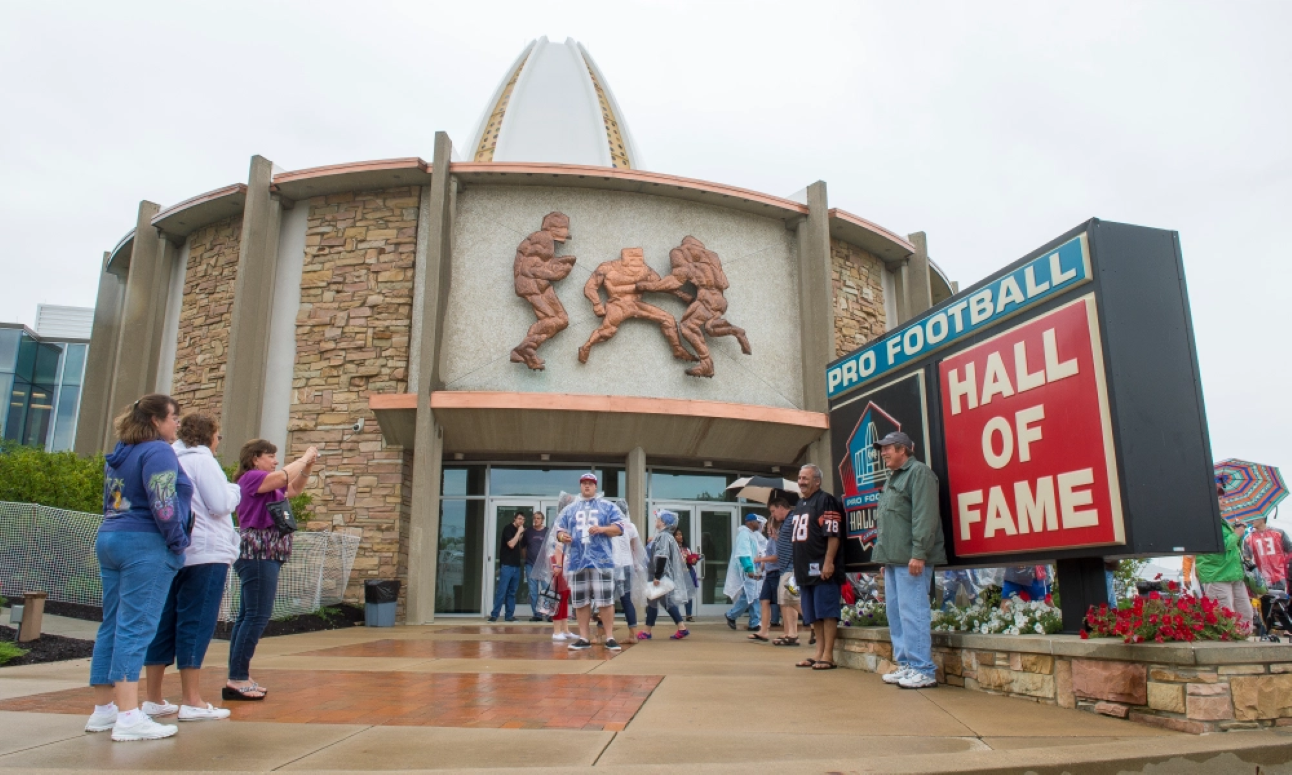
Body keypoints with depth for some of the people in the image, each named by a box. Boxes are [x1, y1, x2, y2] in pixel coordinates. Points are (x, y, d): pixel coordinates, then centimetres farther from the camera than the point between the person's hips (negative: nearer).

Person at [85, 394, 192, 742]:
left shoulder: (120, 453, 18)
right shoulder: (158, 451, -11)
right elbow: (162, 505, -20)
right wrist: (179, 542, -9)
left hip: (109, 540, 9)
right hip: (146, 545, -9)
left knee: (113, 625, 12)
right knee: (136, 627, -10)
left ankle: (104, 709, 18)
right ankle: (129, 717, -11)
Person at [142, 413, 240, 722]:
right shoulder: (202, 460, -9)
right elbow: (220, 505, -15)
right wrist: (235, 489, 4)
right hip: (203, 553, -8)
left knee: (164, 622, 10)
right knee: (196, 624, -5)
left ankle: (153, 699, 15)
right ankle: (191, 701, -2)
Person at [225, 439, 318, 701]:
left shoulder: (267, 484, 20)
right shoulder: (251, 477, -8)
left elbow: (294, 489, 30)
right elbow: (284, 476, -23)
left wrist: (308, 466, 15)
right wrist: (305, 458, -8)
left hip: (266, 554, 10)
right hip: (257, 553, -10)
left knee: (248, 615, 10)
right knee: (258, 615, -11)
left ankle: (239, 678, 13)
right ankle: (236, 679, -10)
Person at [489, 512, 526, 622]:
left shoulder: (519, 531, 15)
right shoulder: (508, 529, -6)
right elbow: (511, 544, -18)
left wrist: (522, 536, 9)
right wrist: (519, 532, -13)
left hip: (516, 565, 7)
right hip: (507, 565, -7)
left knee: (512, 592, 8)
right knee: (502, 591, -8)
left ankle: (510, 615, 12)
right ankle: (494, 615, -5)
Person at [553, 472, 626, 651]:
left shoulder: (607, 506, 8)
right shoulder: (569, 509, 16)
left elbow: (619, 528, 1)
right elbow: (559, 529, 14)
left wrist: (601, 529, -15)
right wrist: (562, 536, -9)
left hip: (601, 560, -3)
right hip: (577, 560, 3)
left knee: (605, 600, -4)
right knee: (580, 602, 6)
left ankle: (610, 638, 3)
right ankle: (583, 638, 14)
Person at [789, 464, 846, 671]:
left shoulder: (826, 501, -9)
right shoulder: (799, 505, 19)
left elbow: (833, 535, -16)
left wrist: (828, 563, -22)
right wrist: (797, 566, 21)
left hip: (822, 568, -9)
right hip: (804, 569, 9)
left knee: (827, 612, -4)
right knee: (813, 615, 12)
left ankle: (828, 656, 0)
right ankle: (819, 653, 18)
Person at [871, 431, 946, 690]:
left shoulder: (919, 472, -6)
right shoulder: (892, 479, 23)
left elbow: (924, 516, -16)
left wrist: (919, 553, -22)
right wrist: (884, 557, 20)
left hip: (911, 559, -10)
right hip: (893, 559, 10)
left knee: (912, 612, -9)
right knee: (895, 613, 10)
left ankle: (923, 670, -3)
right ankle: (905, 665, 17)